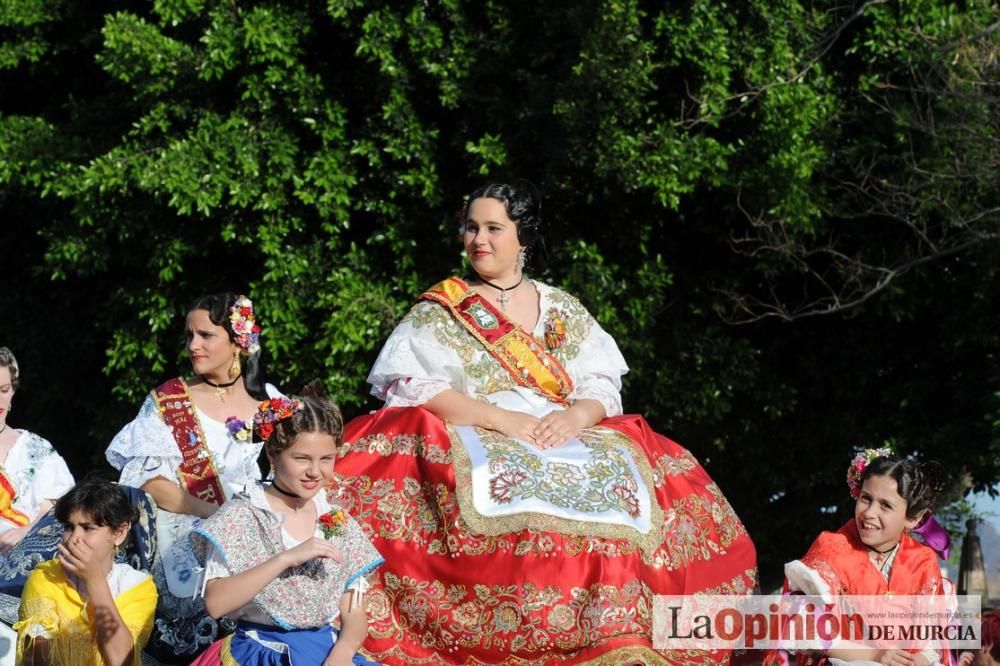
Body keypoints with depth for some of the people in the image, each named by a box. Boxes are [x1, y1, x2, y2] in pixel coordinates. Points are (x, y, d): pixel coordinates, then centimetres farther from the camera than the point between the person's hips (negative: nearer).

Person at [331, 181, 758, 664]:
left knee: (625, 486, -26)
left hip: (567, 440, 3)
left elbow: (602, 388, 11)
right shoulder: (439, 311, 9)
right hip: (471, 441, -3)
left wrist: (575, 417, -12)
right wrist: (501, 419, -16)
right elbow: (416, 388, -4)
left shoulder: (563, 311, 18)